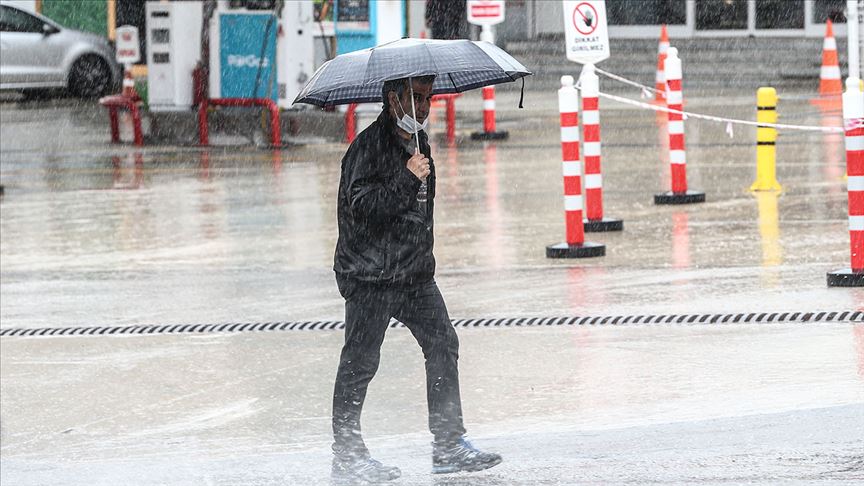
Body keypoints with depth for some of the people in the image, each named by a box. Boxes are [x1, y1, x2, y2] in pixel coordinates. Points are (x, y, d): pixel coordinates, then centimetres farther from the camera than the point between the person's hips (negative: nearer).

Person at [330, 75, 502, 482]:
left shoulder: (418, 141, 12)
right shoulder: (369, 146, -15)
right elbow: (361, 204, -25)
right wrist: (406, 178, -31)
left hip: (415, 271, 8)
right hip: (371, 274, -8)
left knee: (443, 344, 3)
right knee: (360, 361, -1)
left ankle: (449, 446, 7)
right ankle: (347, 454, 8)